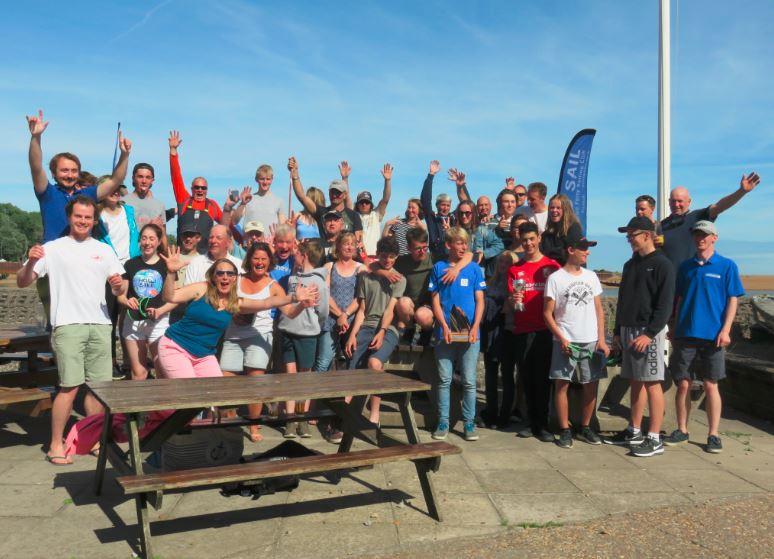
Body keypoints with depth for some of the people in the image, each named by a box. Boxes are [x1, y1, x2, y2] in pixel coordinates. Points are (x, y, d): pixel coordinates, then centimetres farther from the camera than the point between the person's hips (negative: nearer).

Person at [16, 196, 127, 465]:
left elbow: (118, 290, 14)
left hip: (100, 325, 4)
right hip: (68, 325, -4)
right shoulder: (53, 249, 3)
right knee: (70, 386, -8)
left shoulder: (104, 250, 13)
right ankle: (56, 445, 5)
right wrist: (31, 262, -20)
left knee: (100, 384, 5)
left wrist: (118, 286, -9)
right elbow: (22, 282, -1)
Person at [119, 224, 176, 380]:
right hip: (133, 322, 2)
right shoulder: (131, 264, 6)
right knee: (138, 372, 8)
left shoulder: (166, 265, 1)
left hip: (159, 322, -2)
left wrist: (160, 311, -18)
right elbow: (121, 295, 8)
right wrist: (127, 301, -15)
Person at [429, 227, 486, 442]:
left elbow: (480, 301, 4)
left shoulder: (474, 269, 5)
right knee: (444, 380, 5)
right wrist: (444, 327, -9)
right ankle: (443, 422, 15)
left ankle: (469, 423, 13)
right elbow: (436, 301, 3)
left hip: (469, 333, 0)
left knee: (469, 381, 3)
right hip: (445, 333, 0)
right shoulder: (439, 268, 5)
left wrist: (475, 327, -9)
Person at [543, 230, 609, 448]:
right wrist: (561, 338, -12)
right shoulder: (556, 278, -4)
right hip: (565, 342, -4)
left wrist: (601, 339, 4)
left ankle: (585, 427, 21)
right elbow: (548, 313, -4)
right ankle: (565, 430, 9)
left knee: (591, 385, 7)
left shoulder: (591, 277, 9)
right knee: (561, 385, -2)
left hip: (591, 342, 4)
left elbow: (599, 310, 12)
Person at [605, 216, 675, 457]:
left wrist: (650, 333, -20)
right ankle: (634, 431, 21)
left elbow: (665, 304, -13)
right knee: (635, 382, 12)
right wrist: (617, 331, 16)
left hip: (649, 331, -7)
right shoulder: (630, 264, 16)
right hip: (628, 330, 7)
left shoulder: (662, 264, -7)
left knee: (652, 383, -4)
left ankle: (655, 439, 1)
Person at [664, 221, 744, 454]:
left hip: (713, 336, -3)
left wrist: (725, 330, -10)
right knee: (683, 384, 5)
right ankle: (682, 430, 18)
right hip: (685, 334, 3)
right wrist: (674, 330, 12)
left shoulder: (727, 266, 1)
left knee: (711, 386, 2)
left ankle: (713, 435, 12)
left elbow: (733, 300, -1)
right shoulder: (685, 266, 10)